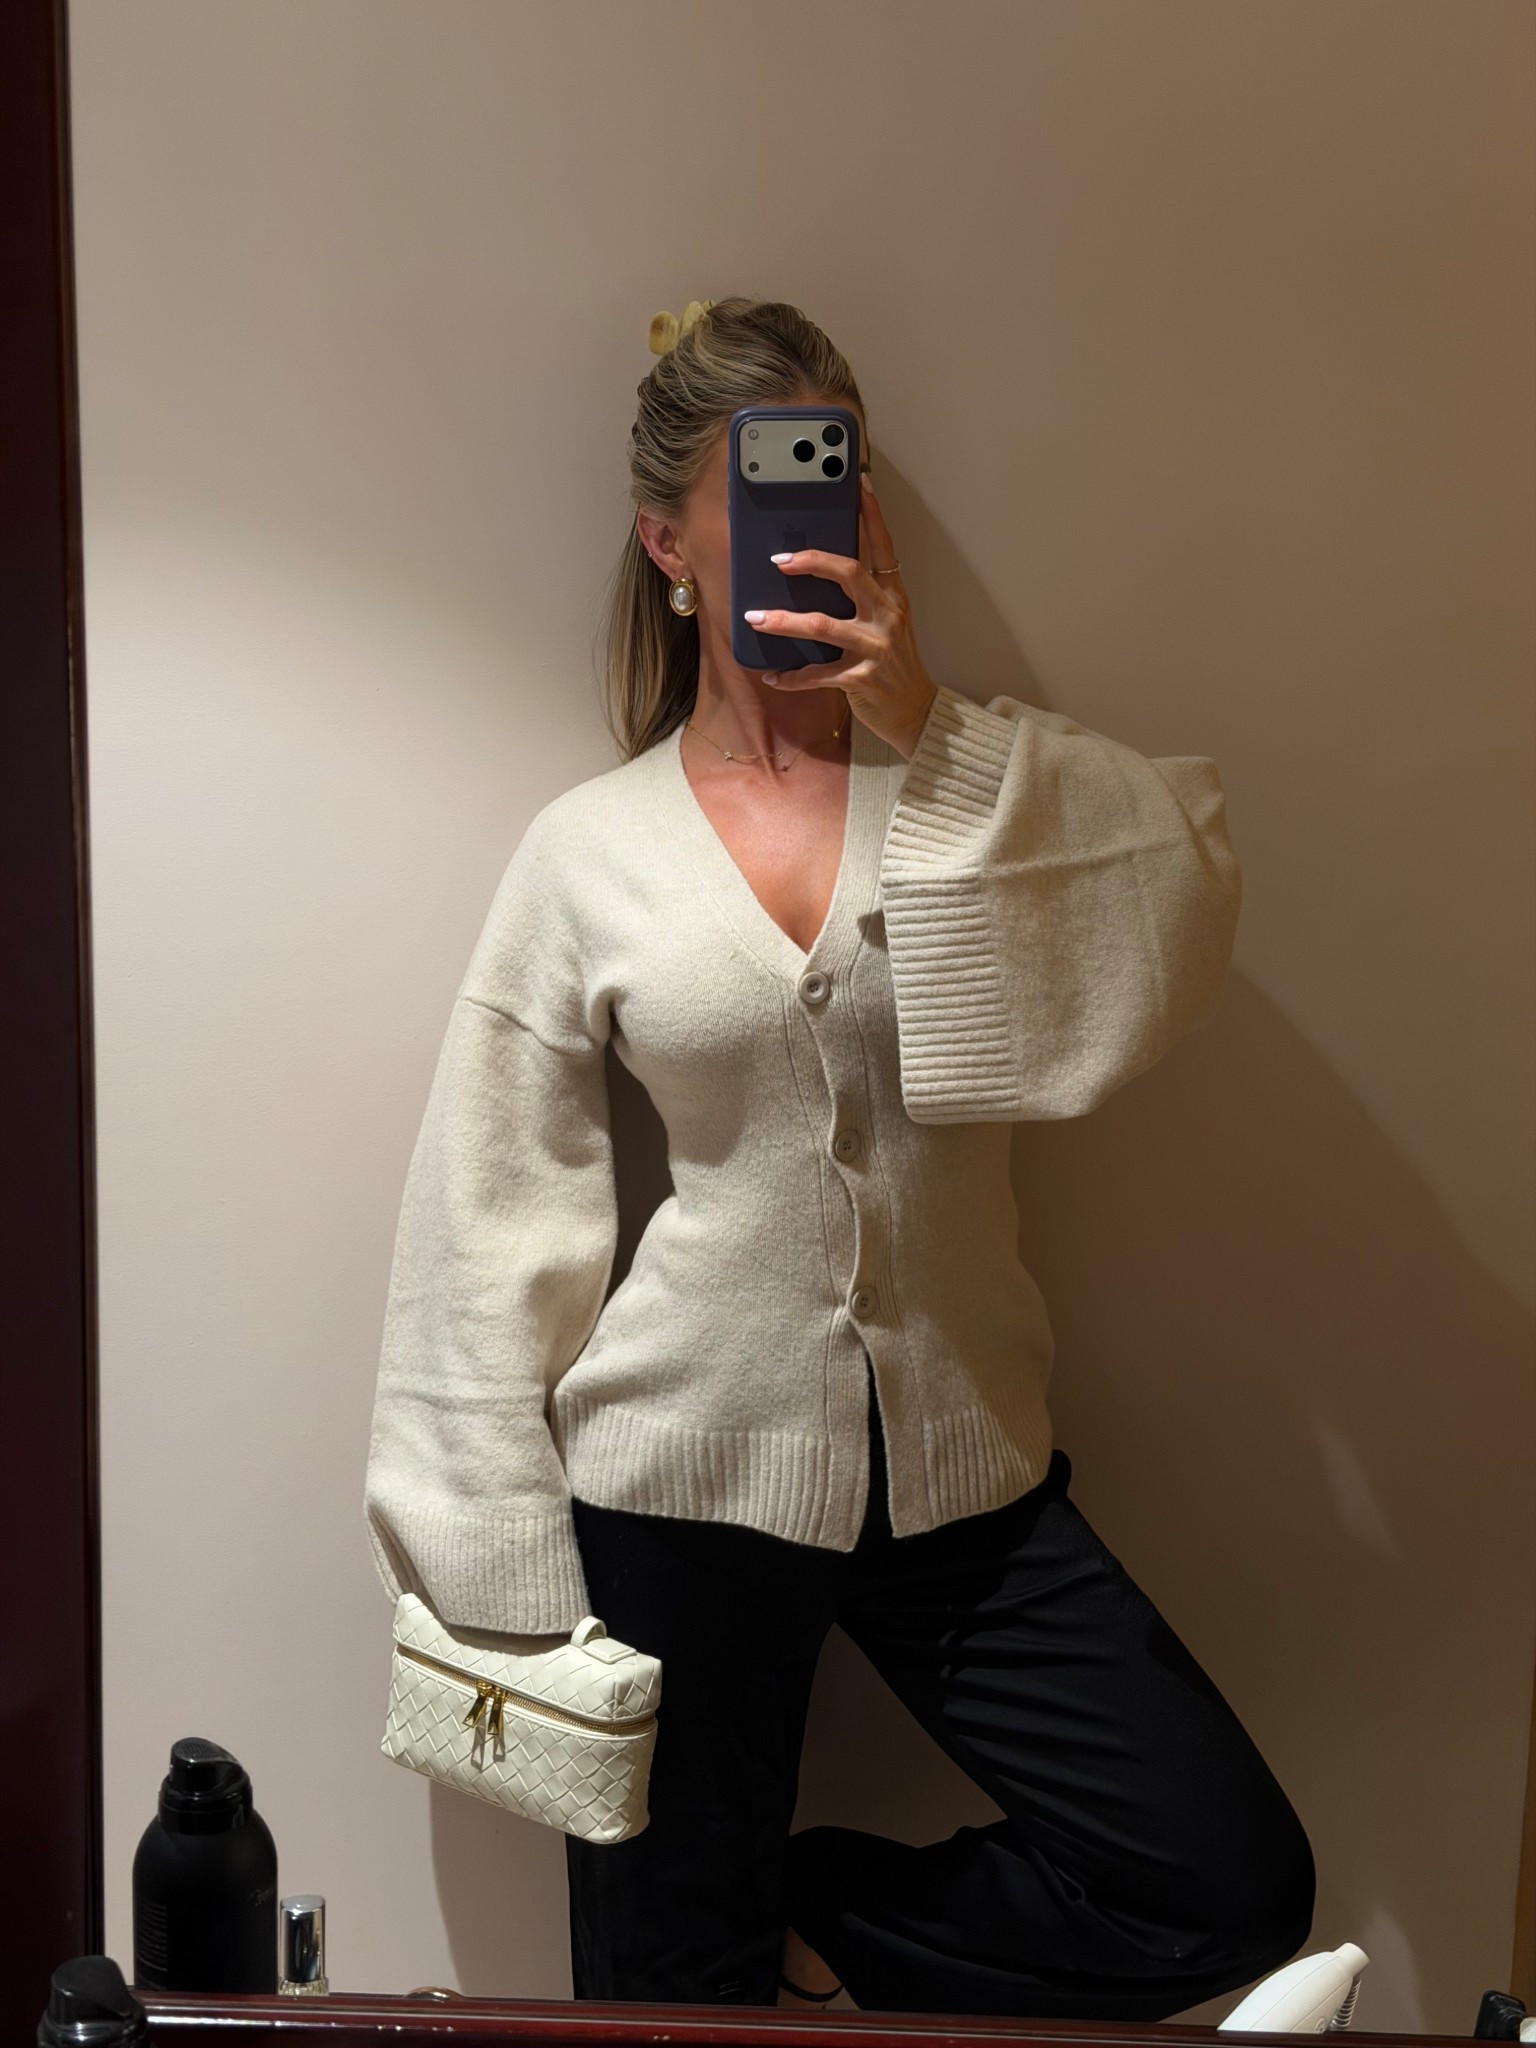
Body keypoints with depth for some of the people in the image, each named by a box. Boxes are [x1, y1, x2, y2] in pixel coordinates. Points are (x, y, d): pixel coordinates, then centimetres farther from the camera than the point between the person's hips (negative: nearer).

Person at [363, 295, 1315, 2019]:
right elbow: (496, 1225, 1)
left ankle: (817, 1921, 20)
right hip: (684, 1476, -1)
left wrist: (926, 726, -21)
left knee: (1234, 1885, 0)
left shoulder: (972, 778, 2)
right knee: (674, 1981, 11)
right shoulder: (589, 849, -2)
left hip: (959, 1468, 2)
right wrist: (498, 1578, 2)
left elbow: (1178, 922, -17)